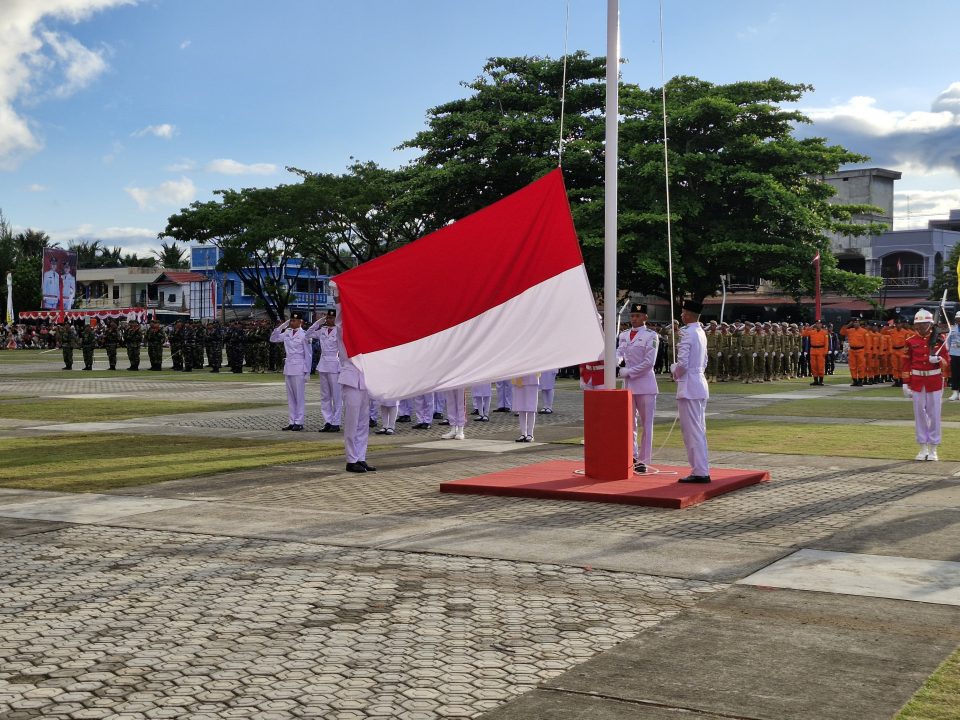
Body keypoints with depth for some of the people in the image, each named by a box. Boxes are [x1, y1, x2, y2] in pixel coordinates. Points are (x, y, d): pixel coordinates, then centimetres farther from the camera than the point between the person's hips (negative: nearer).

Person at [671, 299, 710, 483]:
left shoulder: (687, 333, -16)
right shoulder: (701, 332, 13)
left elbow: (682, 363, -21)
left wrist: (675, 372, -1)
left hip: (688, 386, -10)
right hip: (700, 383, 10)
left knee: (692, 431, -6)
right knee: (699, 431, 14)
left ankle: (700, 472, -5)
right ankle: (702, 470, 18)